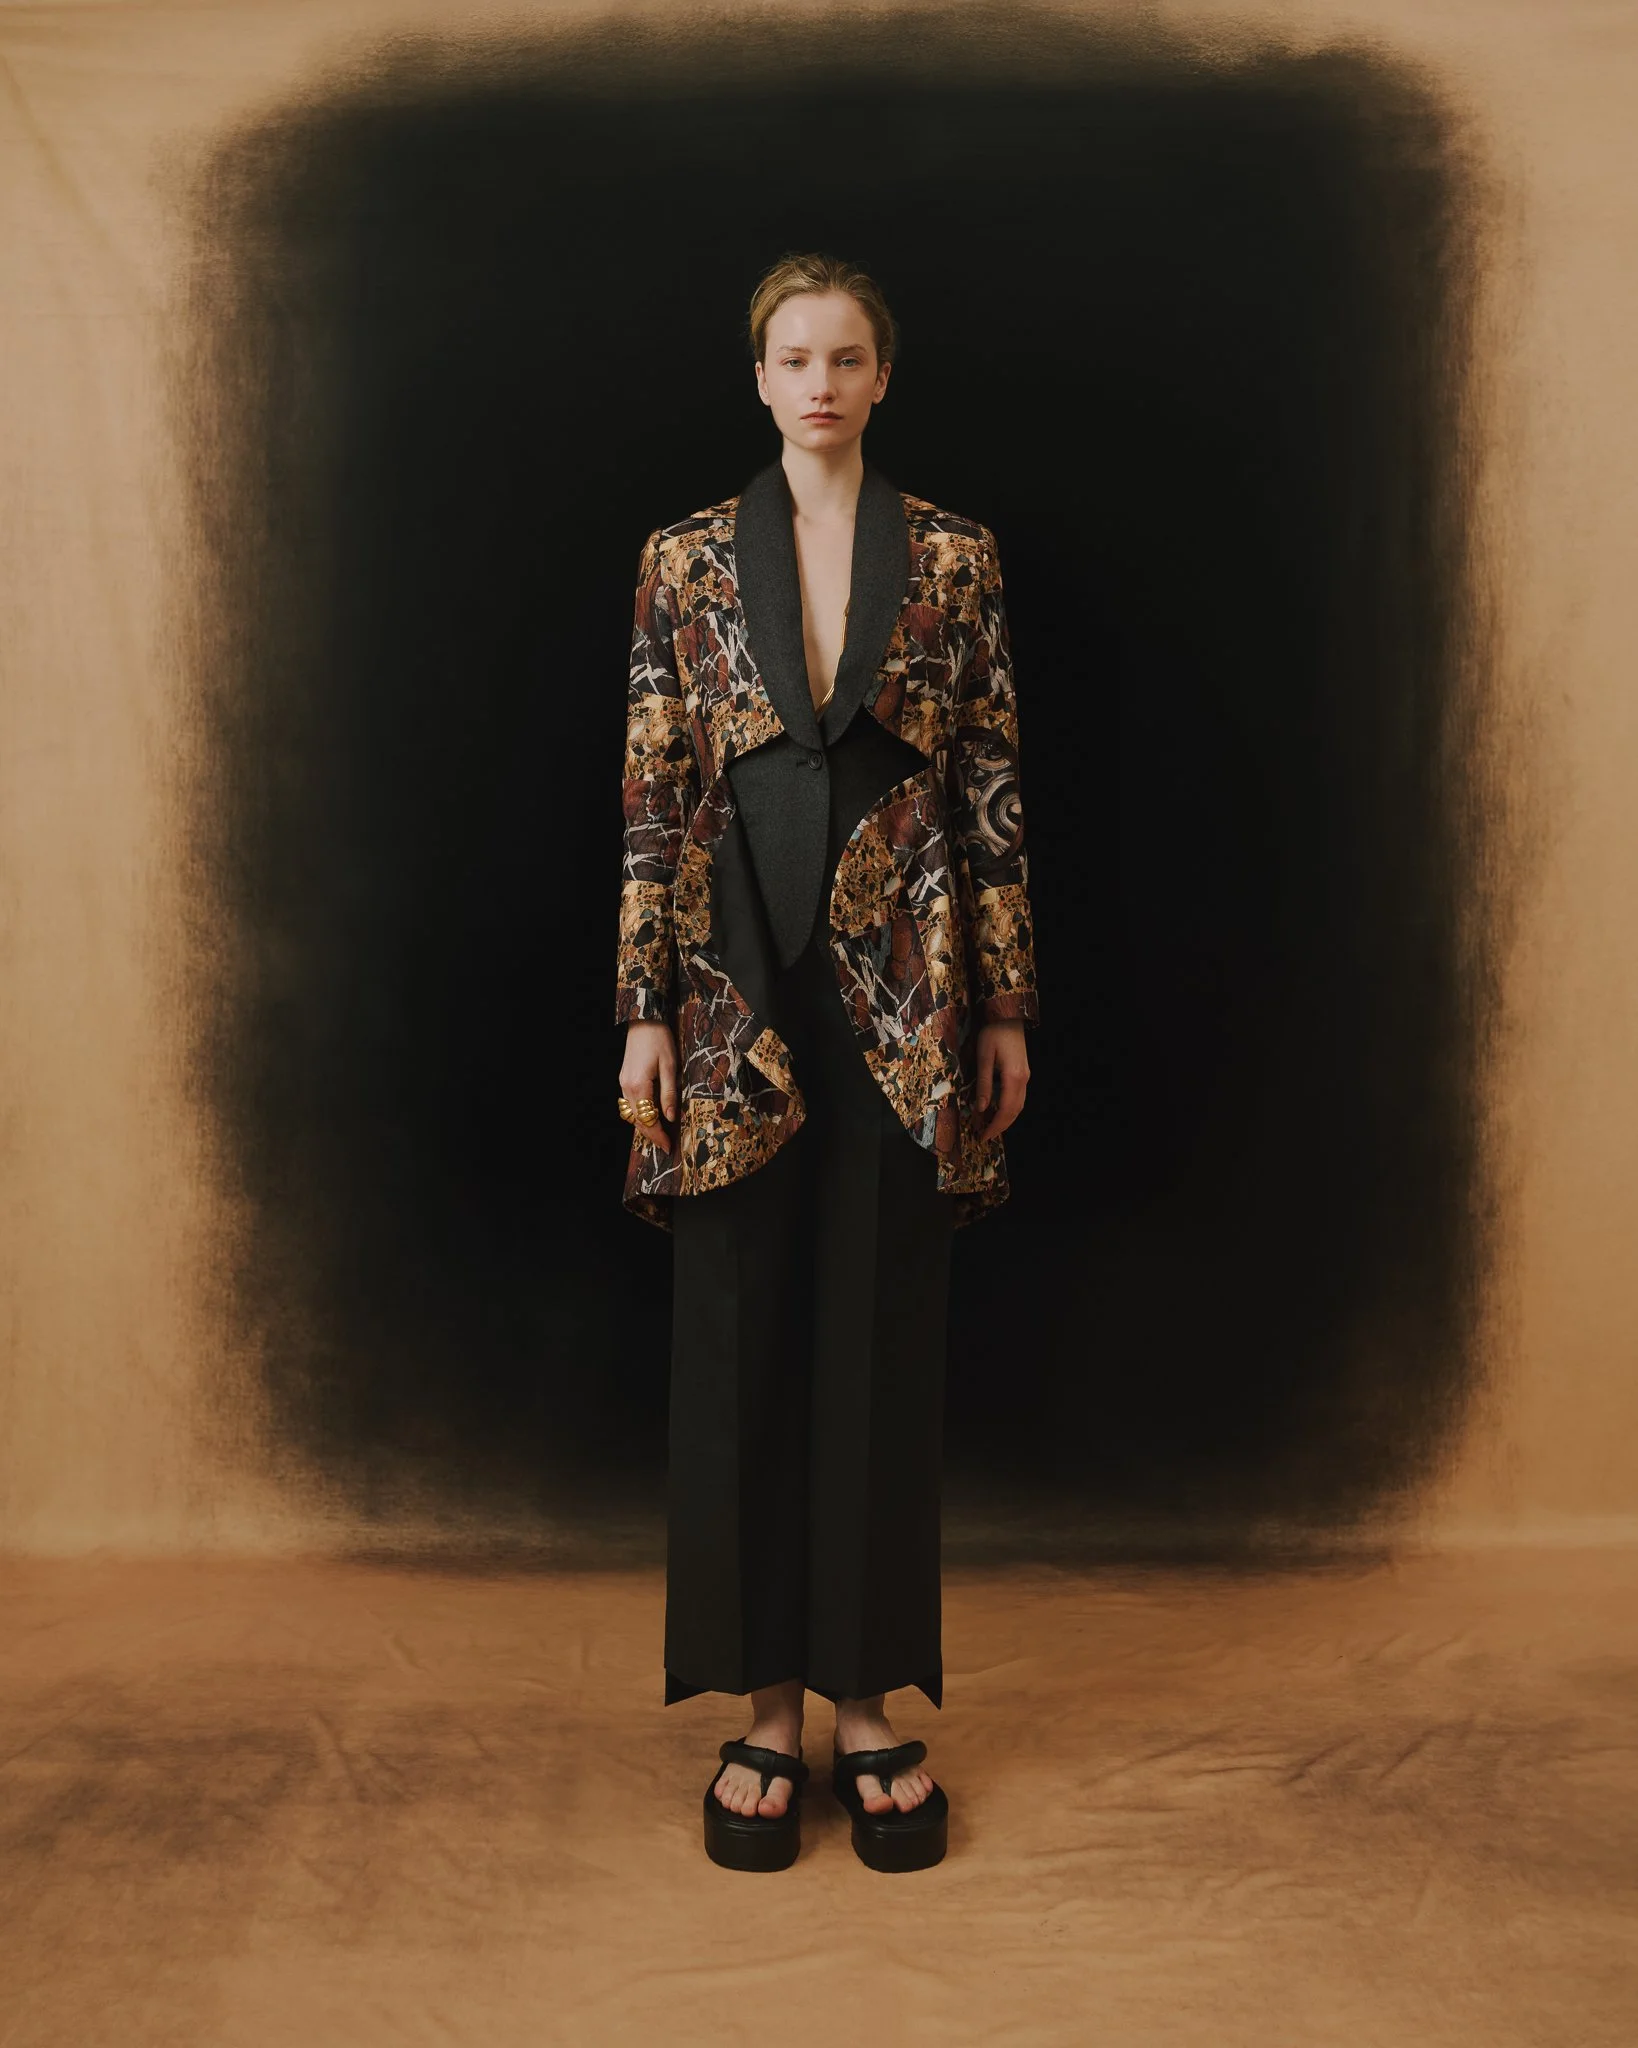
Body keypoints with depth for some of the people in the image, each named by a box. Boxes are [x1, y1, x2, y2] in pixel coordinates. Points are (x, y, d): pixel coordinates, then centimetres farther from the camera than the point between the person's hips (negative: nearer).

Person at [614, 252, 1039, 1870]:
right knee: (741, 1343, 5)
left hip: (901, 999, 0)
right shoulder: (685, 561, 5)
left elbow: (992, 792, 4)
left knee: (882, 1343, 6)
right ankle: (764, 1709, 21)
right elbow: (652, 796, 2)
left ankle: (870, 1704, 22)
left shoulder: (953, 559, 6)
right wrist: (645, 1008, -3)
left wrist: (1006, 1006, 1)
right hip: (741, 988, 0)